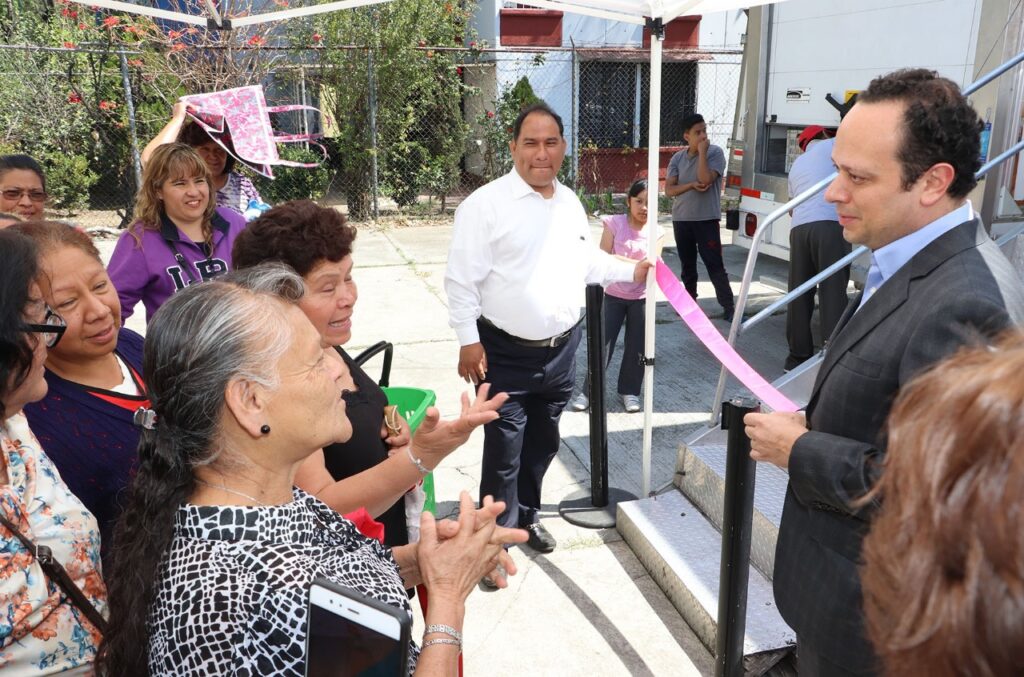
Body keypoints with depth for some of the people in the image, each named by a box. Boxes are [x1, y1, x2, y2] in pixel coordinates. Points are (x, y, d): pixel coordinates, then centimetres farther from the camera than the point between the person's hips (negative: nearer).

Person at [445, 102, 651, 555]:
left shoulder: (570, 203, 8)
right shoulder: (486, 204, -13)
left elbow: (588, 261, 21)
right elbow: (461, 279, -14)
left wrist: (633, 271, 11)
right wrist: (469, 342, -17)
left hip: (561, 349, 7)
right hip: (505, 354, -6)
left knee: (542, 444, 20)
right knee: (504, 451, 1)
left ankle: (526, 514, 41)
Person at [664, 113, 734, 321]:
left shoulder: (715, 153, -6)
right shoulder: (677, 158, 4)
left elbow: (706, 179, -21)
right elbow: (669, 189, -3)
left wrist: (702, 152, -18)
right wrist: (692, 185, -18)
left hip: (706, 219, -4)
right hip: (681, 219, 4)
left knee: (715, 264, -7)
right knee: (687, 264, 14)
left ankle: (728, 307, -5)